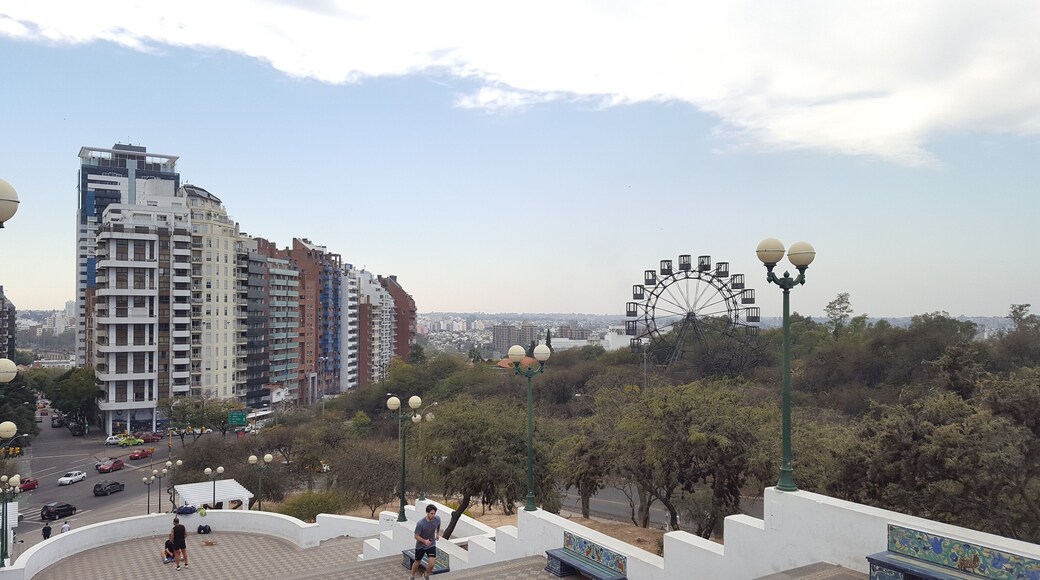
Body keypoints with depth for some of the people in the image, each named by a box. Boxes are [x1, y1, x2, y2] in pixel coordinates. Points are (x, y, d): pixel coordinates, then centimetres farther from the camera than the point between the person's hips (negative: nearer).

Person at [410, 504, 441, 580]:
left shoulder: (437, 519, -19)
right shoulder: (420, 523, -30)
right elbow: (416, 536, -20)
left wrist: (438, 533, 18)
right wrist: (424, 541, -35)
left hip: (432, 544, 2)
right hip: (420, 545, -2)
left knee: (432, 563, -10)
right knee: (417, 562, 15)